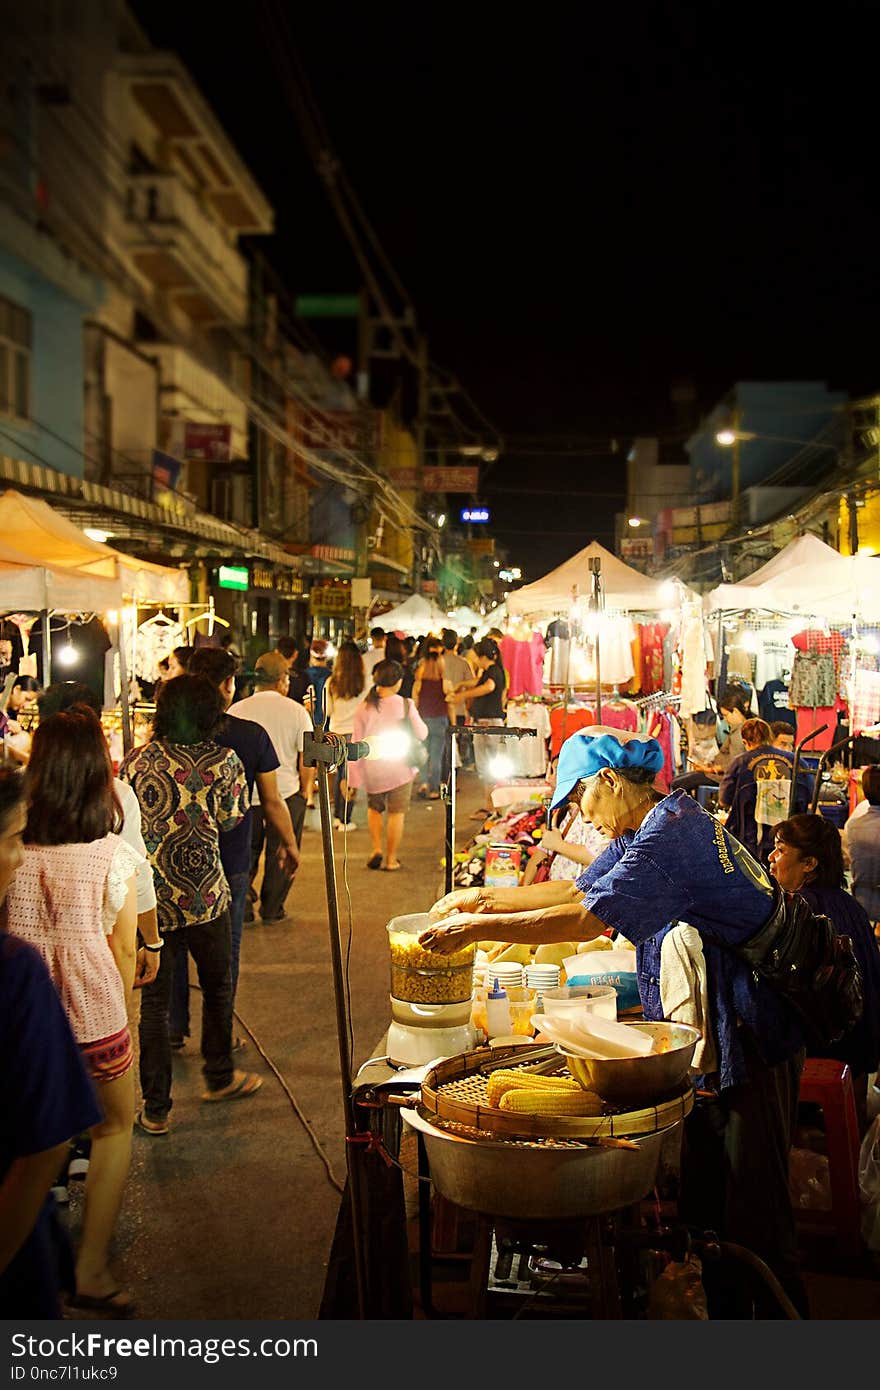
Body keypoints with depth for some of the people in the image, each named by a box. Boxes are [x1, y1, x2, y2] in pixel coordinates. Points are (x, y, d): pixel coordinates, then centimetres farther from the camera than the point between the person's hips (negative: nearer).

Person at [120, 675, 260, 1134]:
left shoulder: (136, 760, -2)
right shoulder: (225, 761, -8)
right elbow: (230, 820, -2)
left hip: (149, 897, 1)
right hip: (204, 895, -1)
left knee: (154, 1000, 9)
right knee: (218, 986, 21)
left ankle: (155, 1109, 15)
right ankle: (219, 1077, 37)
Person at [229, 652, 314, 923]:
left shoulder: (236, 710, -5)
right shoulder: (296, 711, -8)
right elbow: (306, 757, -6)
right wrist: (306, 789, 9)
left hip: (245, 795, 2)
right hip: (286, 793, -1)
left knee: (246, 853, 16)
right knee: (280, 853, 12)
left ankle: (240, 907, 16)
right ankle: (272, 909, 19)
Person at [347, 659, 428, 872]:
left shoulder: (364, 707, -5)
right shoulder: (405, 705, -10)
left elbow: (357, 743, -2)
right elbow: (422, 734, 0)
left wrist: (354, 776, 3)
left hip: (373, 767, 2)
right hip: (400, 767, -2)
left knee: (374, 808, 22)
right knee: (397, 813, 8)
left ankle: (376, 848, 10)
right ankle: (391, 858, 13)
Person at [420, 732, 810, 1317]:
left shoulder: (673, 833, -22)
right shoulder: (653, 827, 10)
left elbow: (585, 918, -27)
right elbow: (579, 890, 17)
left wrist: (474, 929, -20)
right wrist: (485, 898, 11)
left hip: (750, 1041, -10)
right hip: (709, 1037, 10)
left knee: (755, 1216, 1)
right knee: (704, 1203, 19)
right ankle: (720, 1305, 32)